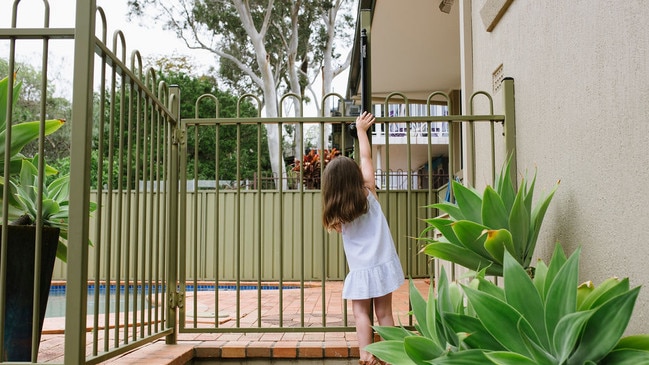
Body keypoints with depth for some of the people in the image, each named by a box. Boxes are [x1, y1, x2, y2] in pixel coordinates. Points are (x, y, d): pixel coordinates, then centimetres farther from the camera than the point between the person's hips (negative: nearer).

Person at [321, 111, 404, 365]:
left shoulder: (336, 214, -6)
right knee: (384, 313, 10)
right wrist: (361, 130, 18)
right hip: (383, 264, 2)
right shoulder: (369, 194, -1)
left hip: (360, 270, -2)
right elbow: (366, 158, 8)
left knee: (360, 313, 7)